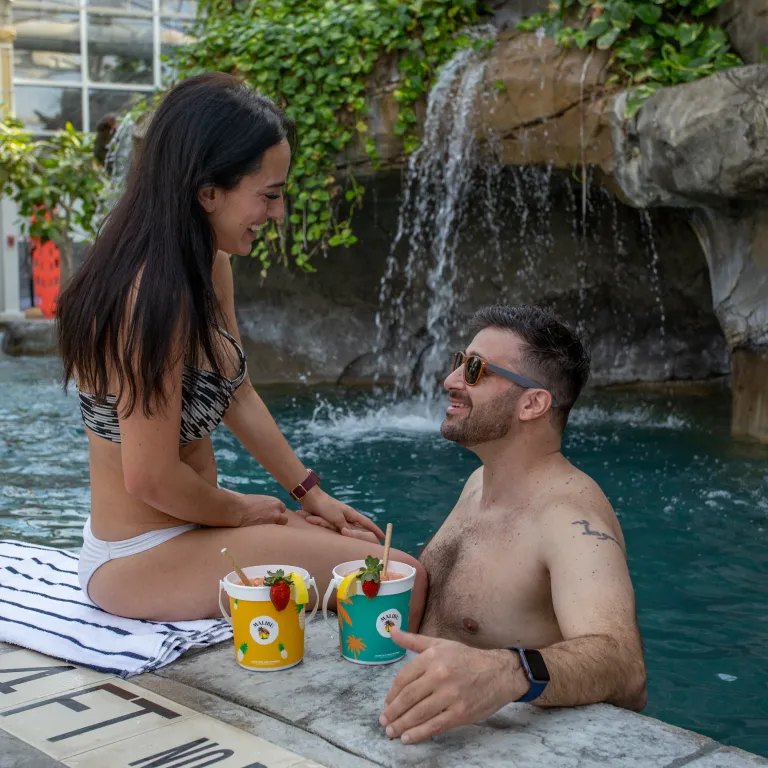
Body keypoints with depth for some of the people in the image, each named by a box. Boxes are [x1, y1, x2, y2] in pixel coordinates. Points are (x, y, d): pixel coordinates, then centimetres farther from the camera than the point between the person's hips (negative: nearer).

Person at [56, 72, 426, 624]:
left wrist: (309, 491, 13)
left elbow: (238, 395, 13)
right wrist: (241, 510, -8)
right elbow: (152, 478, -26)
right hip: (142, 558, -10)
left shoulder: (210, 267, 2)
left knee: (364, 542, 16)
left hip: (184, 526, 10)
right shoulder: (155, 294, -28)